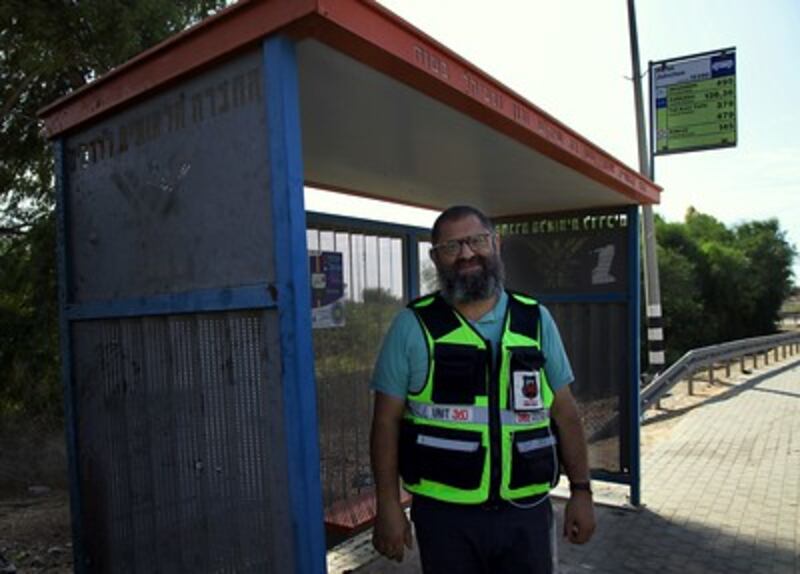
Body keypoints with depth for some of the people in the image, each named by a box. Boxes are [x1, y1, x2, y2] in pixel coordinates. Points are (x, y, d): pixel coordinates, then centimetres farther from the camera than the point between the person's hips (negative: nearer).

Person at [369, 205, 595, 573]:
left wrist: (581, 490, 4)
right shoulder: (413, 326, -6)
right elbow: (387, 421, -5)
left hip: (527, 513, 2)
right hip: (445, 515, -2)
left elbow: (565, 413, 5)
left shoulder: (536, 320, 1)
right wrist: (388, 506, -7)